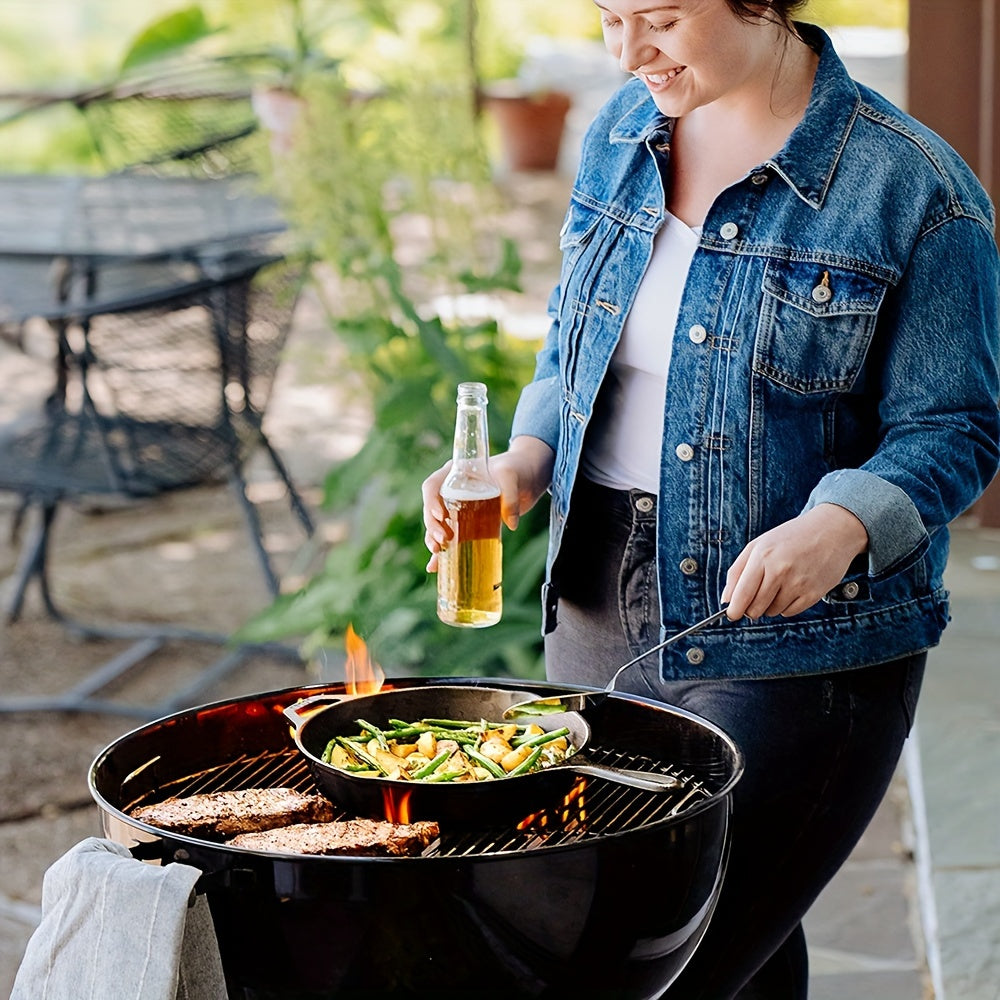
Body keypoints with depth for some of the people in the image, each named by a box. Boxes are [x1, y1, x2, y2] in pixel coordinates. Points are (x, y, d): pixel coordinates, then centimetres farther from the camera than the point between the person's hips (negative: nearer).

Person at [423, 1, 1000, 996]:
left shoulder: (914, 187, -12)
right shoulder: (621, 132, 6)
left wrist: (839, 526, -27)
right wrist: (525, 462, -1)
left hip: (792, 653, -6)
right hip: (600, 613, 6)